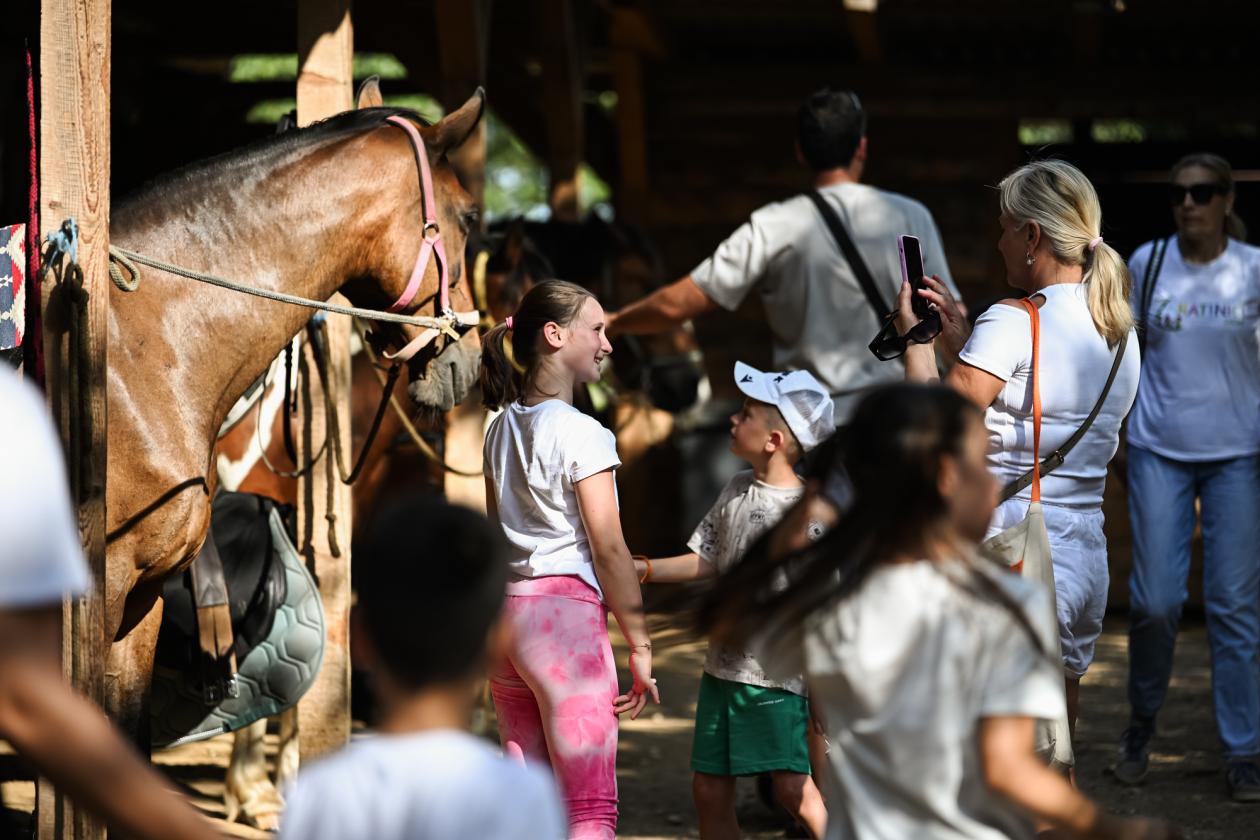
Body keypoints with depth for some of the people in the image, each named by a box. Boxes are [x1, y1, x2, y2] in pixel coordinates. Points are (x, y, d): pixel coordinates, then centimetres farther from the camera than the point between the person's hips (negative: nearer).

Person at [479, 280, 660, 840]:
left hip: (505, 610, 8)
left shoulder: (502, 430, 13)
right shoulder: (581, 434, -10)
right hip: (567, 611, -8)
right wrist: (640, 647, -7)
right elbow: (609, 549, -12)